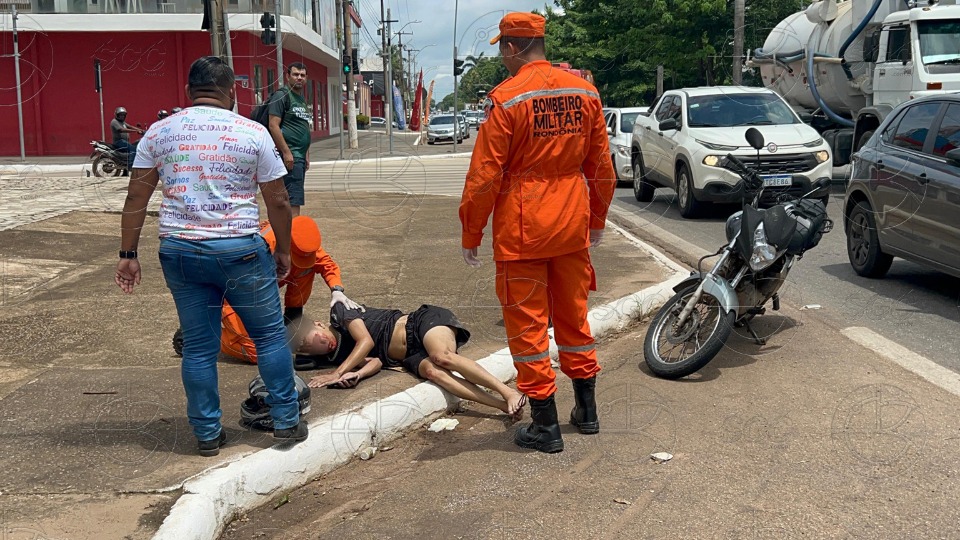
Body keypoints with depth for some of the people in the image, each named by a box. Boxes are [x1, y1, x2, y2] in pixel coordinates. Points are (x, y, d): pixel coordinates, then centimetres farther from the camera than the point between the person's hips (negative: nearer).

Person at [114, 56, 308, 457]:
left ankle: (207, 435, 19)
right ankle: (287, 422, 18)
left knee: (198, 347, 11)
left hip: (180, 251, 3)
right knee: (270, 336, 11)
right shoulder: (253, 133, -2)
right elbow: (278, 202, 0)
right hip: (239, 250, -3)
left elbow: (136, 198, 5)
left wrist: (128, 254, 11)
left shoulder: (159, 133, 5)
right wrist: (283, 251, 12)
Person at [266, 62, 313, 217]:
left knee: (286, 198, 11)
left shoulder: (302, 100, 21)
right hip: (290, 155, -9)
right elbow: (273, 125, -15)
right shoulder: (282, 95, -7)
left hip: (300, 156, 9)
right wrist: (286, 152, -20)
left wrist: (307, 155, 20)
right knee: (294, 199, -14)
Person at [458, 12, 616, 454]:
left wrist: (470, 235, -4)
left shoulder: (505, 98, -13)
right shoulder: (584, 91, 4)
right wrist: (597, 219, 22)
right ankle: (586, 411, 29)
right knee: (573, 316, 18)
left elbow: (484, 176, -13)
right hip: (572, 224, 6)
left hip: (522, 229, -6)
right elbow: (601, 164, 11)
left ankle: (545, 426, 10)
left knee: (528, 324, 4)